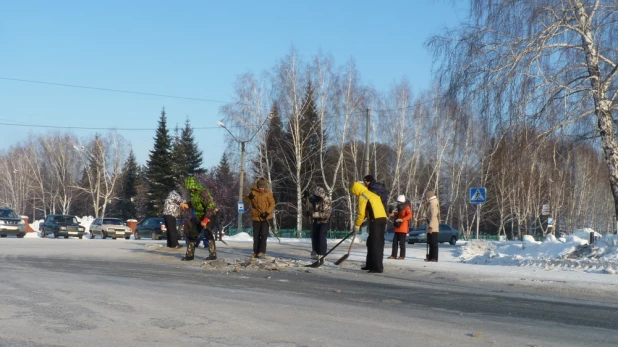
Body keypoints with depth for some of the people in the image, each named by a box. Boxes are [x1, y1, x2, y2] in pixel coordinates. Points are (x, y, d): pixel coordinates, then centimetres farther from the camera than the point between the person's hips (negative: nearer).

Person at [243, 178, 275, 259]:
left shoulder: (268, 193, -4)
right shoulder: (253, 192, 0)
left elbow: (272, 204, -3)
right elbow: (246, 202, 2)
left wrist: (267, 212, -17)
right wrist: (249, 197, -20)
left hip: (265, 217, -2)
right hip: (256, 217, 2)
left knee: (264, 234, -9)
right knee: (256, 235, 7)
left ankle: (262, 251, -8)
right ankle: (256, 252, 13)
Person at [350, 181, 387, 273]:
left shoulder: (362, 196, -3)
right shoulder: (373, 195, 26)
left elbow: (361, 213, -6)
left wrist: (357, 225, 4)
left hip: (376, 221, -9)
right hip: (383, 219, 9)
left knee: (375, 244, -8)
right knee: (370, 243, 17)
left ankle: (378, 267, -11)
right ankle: (370, 264, 24)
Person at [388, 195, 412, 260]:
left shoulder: (406, 207, -7)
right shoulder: (400, 208, 20)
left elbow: (410, 215, -22)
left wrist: (402, 219, -28)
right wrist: (394, 215, 11)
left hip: (403, 228, -9)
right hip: (397, 228, 9)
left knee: (402, 242, -6)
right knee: (395, 241, 7)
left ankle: (402, 256, 0)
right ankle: (394, 255, 12)